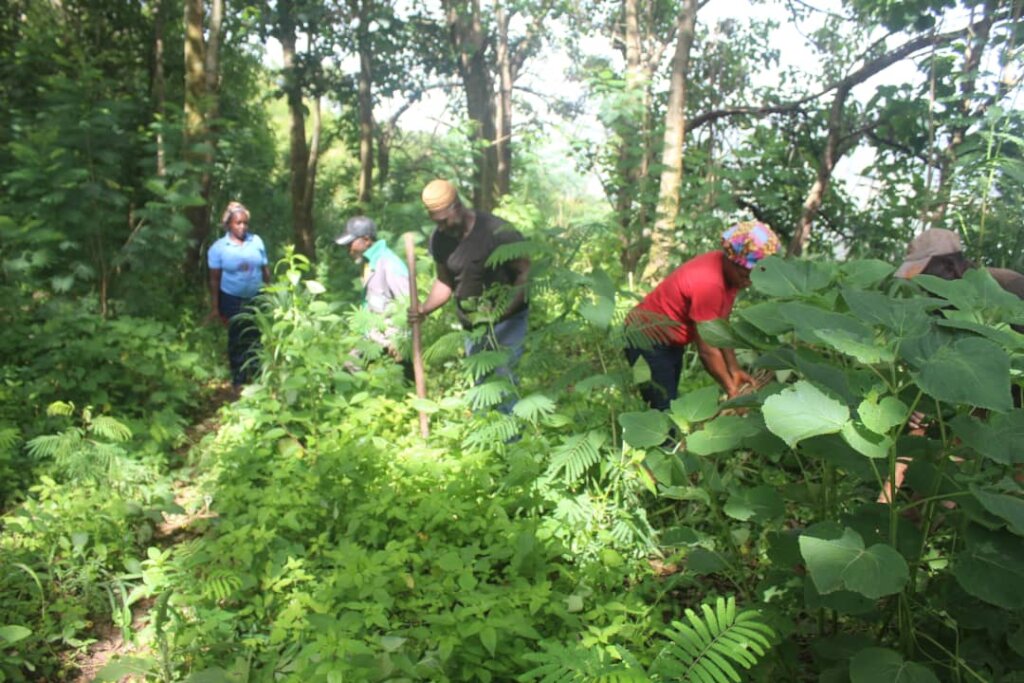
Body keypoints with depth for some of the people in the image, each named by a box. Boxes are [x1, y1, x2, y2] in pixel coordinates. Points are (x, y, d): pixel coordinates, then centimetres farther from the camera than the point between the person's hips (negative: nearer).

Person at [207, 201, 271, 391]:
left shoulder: (256, 241, -4)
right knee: (237, 339, 11)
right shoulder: (219, 247, -10)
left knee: (256, 337, 11)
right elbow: (214, 279, -5)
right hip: (232, 299, -2)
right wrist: (215, 307, -5)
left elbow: (265, 270, 2)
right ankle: (238, 379, 25)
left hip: (256, 298, 2)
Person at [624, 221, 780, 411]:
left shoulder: (728, 272, -5)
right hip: (648, 340, -10)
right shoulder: (708, 284, -33)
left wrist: (734, 370, -5)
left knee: (670, 405, 18)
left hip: (671, 341, 10)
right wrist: (732, 390, -18)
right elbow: (707, 350, -27)